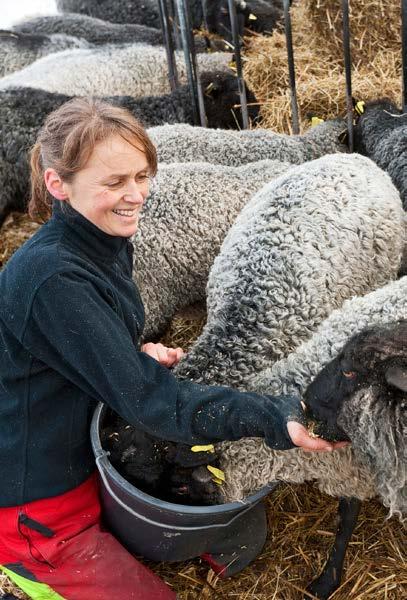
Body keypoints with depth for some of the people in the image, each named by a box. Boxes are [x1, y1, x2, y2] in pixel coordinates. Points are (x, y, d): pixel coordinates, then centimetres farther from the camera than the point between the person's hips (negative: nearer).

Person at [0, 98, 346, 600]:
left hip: (86, 458, 8)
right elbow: (150, 401, -31)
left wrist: (140, 356, -10)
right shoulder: (52, 279, -29)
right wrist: (278, 418, -37)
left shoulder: (109, 245, -1)